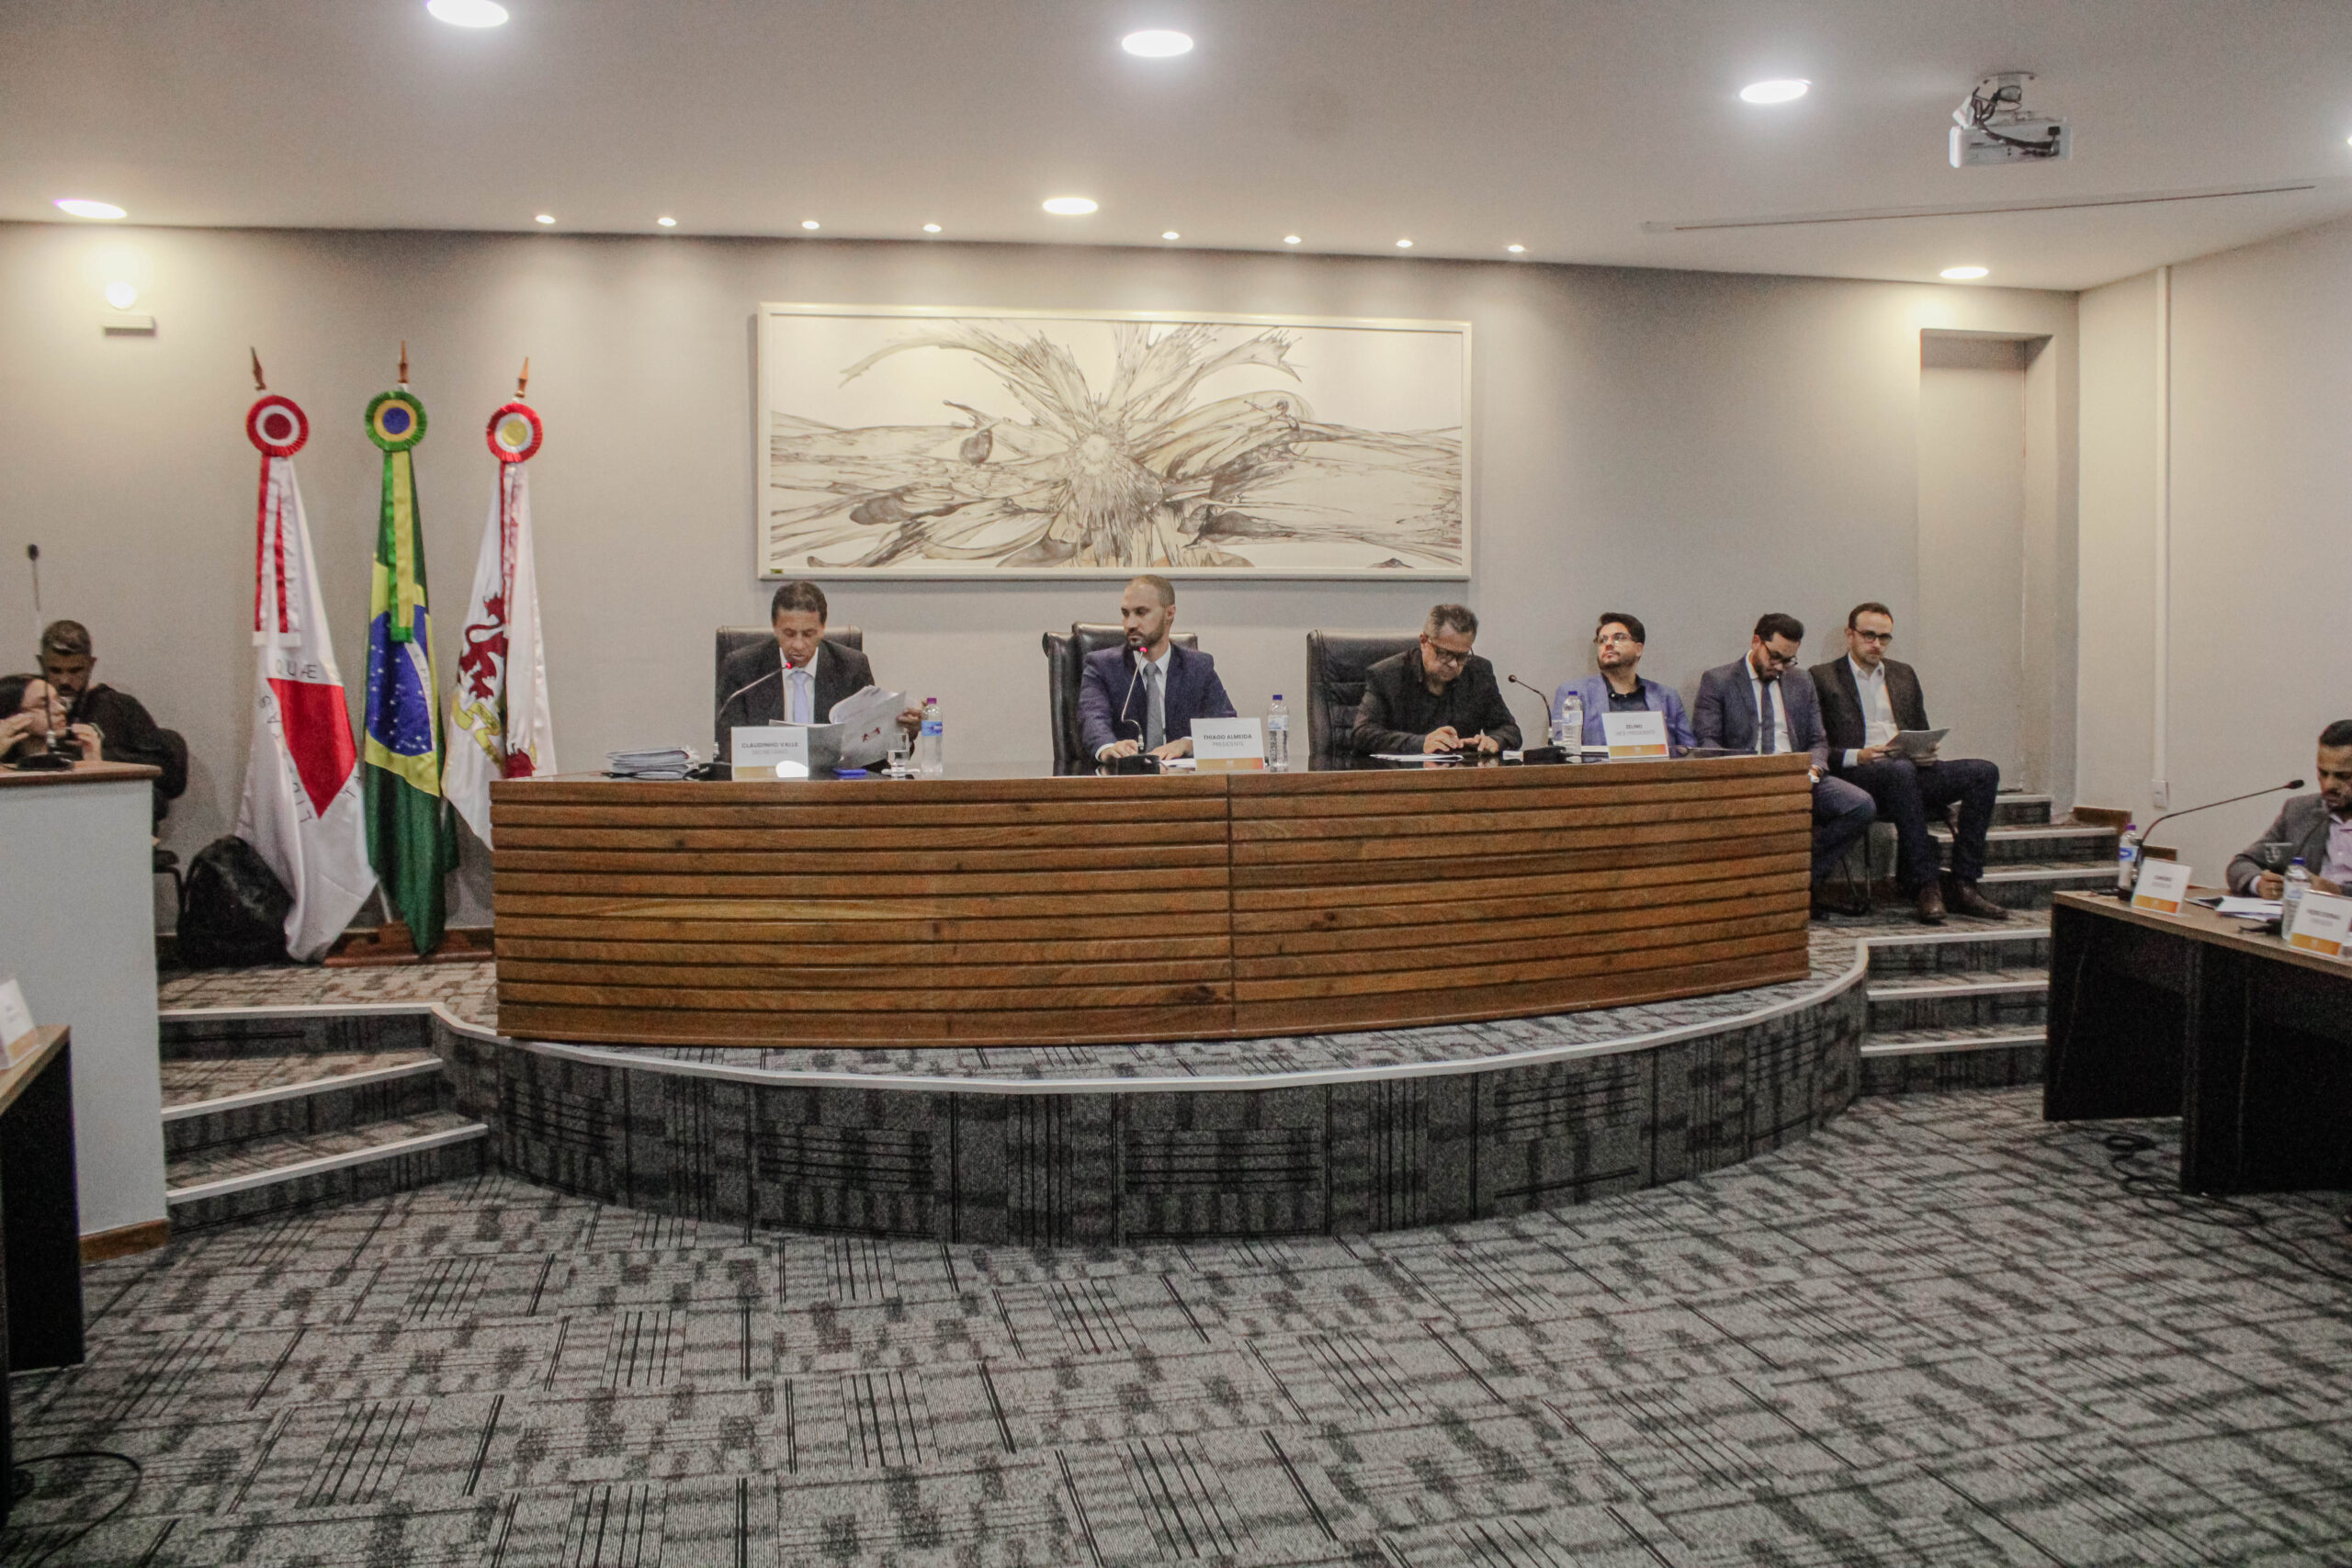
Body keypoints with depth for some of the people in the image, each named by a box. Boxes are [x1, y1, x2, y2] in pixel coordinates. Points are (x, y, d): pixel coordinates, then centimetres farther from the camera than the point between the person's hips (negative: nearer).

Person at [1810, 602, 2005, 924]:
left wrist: (1925, 750, 1)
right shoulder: (1822, 678, 8)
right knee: (1901, 771, -39)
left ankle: (1962, 884, -22)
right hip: (1858, 775, -6)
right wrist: (1857, 756, -17)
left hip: (1910, 770, 6)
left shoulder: (1904, 675, 26)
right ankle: (1924, 885, -37)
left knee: (1984, 772, -18)